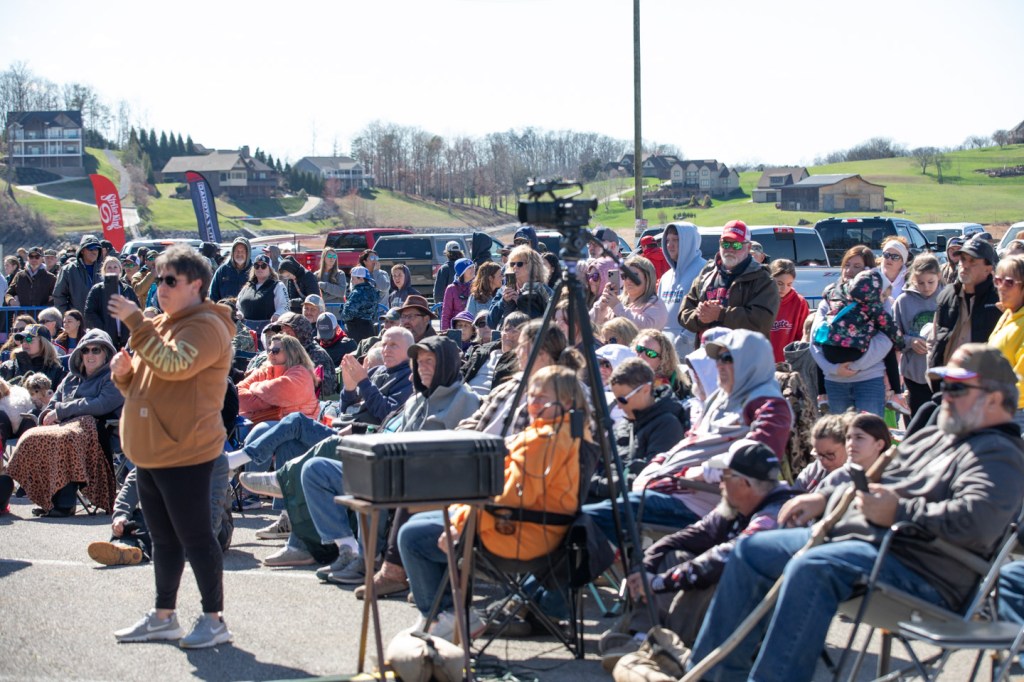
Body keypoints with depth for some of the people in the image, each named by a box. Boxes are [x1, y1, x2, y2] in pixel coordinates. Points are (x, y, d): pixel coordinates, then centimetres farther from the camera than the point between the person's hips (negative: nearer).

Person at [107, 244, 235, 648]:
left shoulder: (207, 326, -11)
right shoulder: (162, 325, 17)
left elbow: (175, 366, -29)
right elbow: (139, 384, 24)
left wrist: (136, 323, -27)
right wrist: (124, 372, 1)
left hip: (185, 453, -9)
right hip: (150, 451, 9)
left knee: (194, 538, -3)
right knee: (163, 539, 16)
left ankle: (214, 620, 5)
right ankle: (164, 617, 25)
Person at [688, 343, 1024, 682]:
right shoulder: (931, 437, 23)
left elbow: (978, 519, -26)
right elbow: (878, 486, 34)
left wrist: (899, 514, -25)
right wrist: (825, 501, 18)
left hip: (919, 568, -11)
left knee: (810, 568, -36)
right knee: (751, 550, 8)